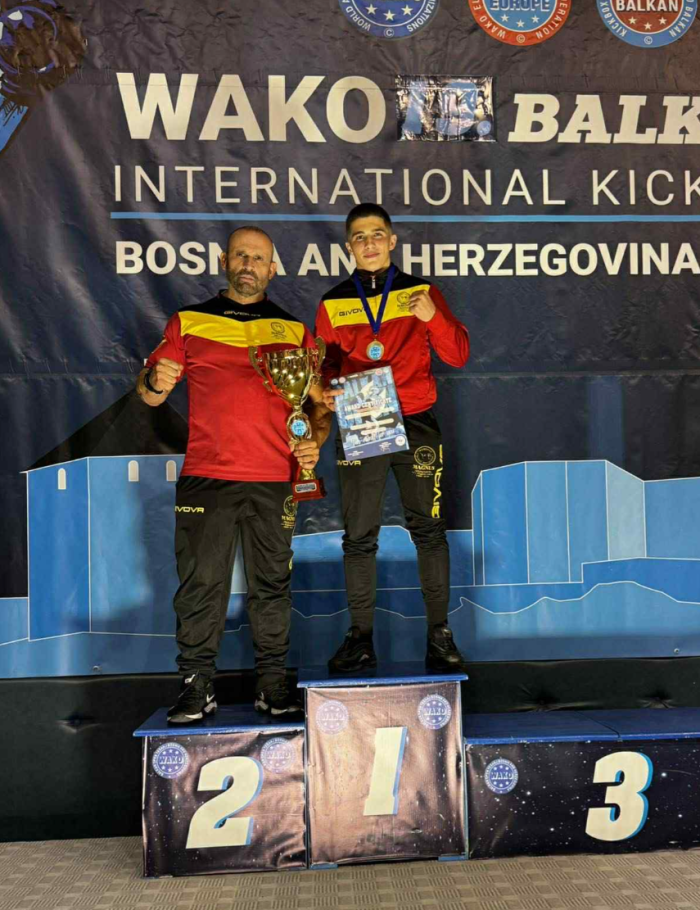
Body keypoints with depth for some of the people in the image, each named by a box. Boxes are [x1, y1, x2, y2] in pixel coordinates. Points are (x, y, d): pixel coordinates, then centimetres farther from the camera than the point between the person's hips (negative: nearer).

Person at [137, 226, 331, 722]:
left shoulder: (294, 331, 14)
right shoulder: (188, 323, 12)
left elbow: (320, 401, 15)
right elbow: (150, 394, 9)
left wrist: (314, 441, -4)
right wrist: (155, 382, -15)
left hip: (273, 481, 1)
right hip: (205, 476, -1)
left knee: (272, 584, 5)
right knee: (200, 583, -1)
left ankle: (273, 682, 15)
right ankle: (198, 684, 10)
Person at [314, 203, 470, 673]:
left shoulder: (421, 292, 8)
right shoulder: (334, 303, 11)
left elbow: (458, 356, 4)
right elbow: (324, 365, 12)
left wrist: (434, 317, -14)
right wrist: (327, 392, -10)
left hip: (414, 423, -1)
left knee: (429, 530, 0)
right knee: (359, 537, 3)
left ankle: (440, 635, 10)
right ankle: (360, 638, 13)